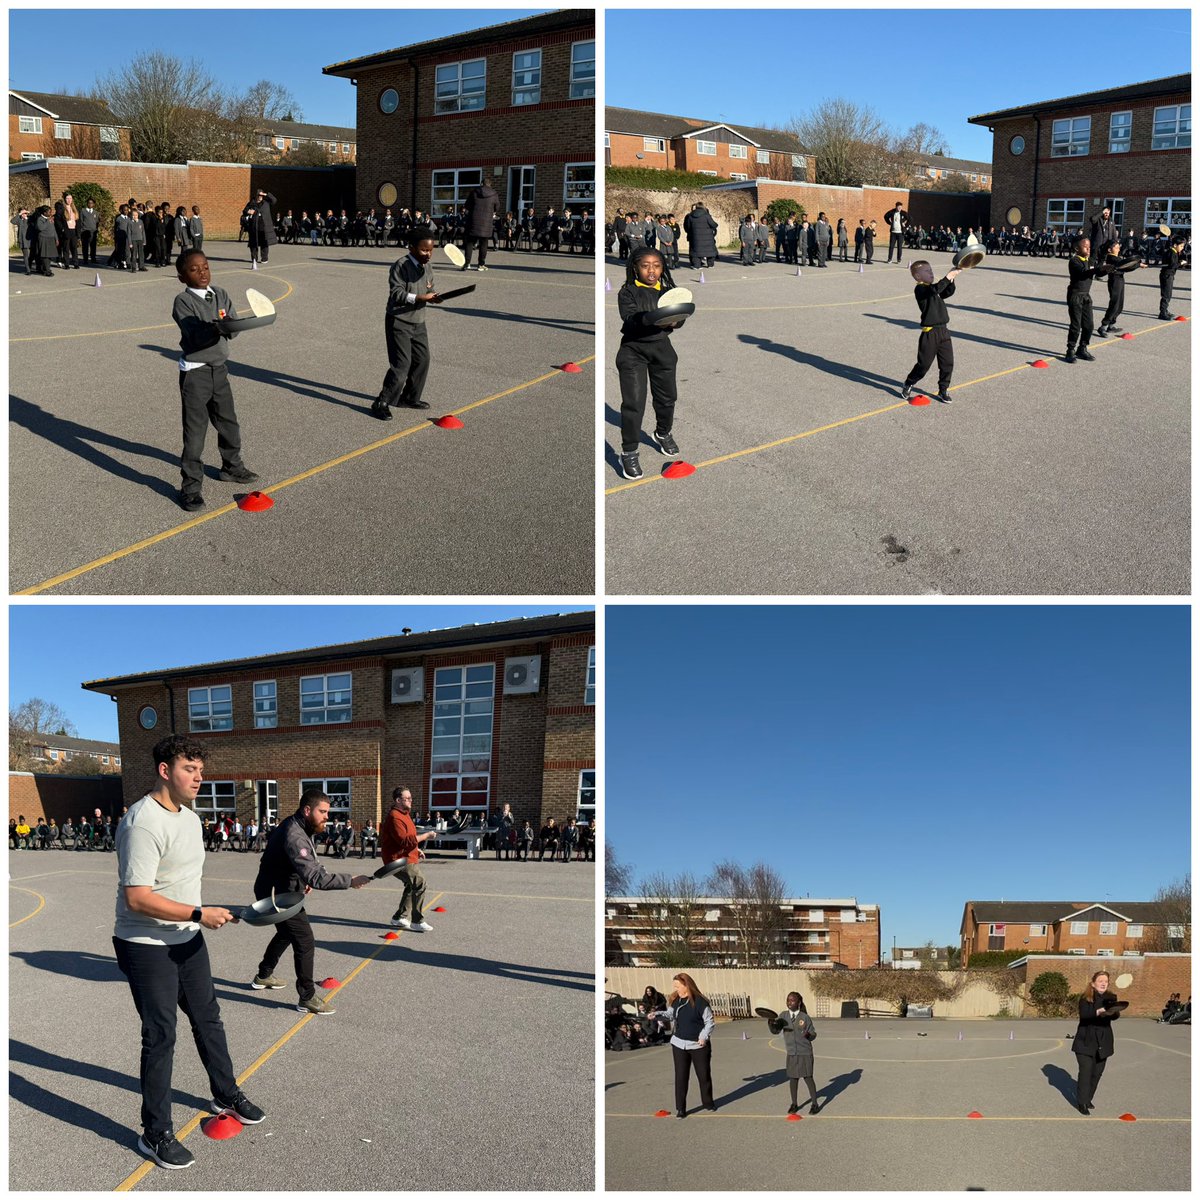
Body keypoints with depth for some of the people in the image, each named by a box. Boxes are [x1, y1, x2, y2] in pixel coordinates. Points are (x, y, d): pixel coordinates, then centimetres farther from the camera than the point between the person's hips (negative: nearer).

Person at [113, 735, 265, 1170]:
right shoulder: (143, 824, -24)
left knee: (208, 1019, 20)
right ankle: (155, 1134, 13)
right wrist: (200, 914, -25)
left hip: (187, 940, 9)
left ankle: (227, 1096, 38)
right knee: (160, 1036, -1)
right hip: (148, 948, -9)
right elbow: (137, 898, -28)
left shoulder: (190, 816, 8)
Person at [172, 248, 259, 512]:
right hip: (195, 371, -6)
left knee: (228, 422, 20)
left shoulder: (221, 295, 5)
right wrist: (214, 327, -42)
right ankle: (191, 487, 2)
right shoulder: (183, 301, -12)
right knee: (195, 430, -4)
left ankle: (232, 466, 43)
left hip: (219, 368, 6)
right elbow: (194, 335, -25)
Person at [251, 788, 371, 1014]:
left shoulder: (301, 828, 1)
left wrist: (306, 879, 2)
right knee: (305, 942, -9)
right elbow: (316, 878, -41)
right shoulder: (294, 837, -33)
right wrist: (349, 881, -42)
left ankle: (262, 976, 47)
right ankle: (307, 998, -1)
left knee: (286, 934, 28)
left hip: (281, 891, 10)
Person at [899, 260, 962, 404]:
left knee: (947, 363, 6)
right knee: (924, 364, 0)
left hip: (943, 330, 7)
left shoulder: (931, 289, 16)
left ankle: (943, 390, 19)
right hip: (930, 332, -7)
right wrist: (947, 277, -26)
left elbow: (949, 292, 12)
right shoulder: (920, 289, -10)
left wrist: (951, 279, -3)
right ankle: (908, 386, 19)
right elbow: (935, 289, -28)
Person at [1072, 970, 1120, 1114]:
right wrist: (1099, 1012, -38)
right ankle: (1081, 1102, -2)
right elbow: (1083, 1014, -21)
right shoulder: (1085, 998, -5)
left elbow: (1115, 1015, -10)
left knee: (1097, 1072, 7)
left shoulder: (1111, 997, 5)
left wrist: (1113, 1011, -34)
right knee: (1086, 1071, -9)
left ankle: (1088, 1099, 23)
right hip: (1086, 1041, -4)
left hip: (1103, 1042, 4)